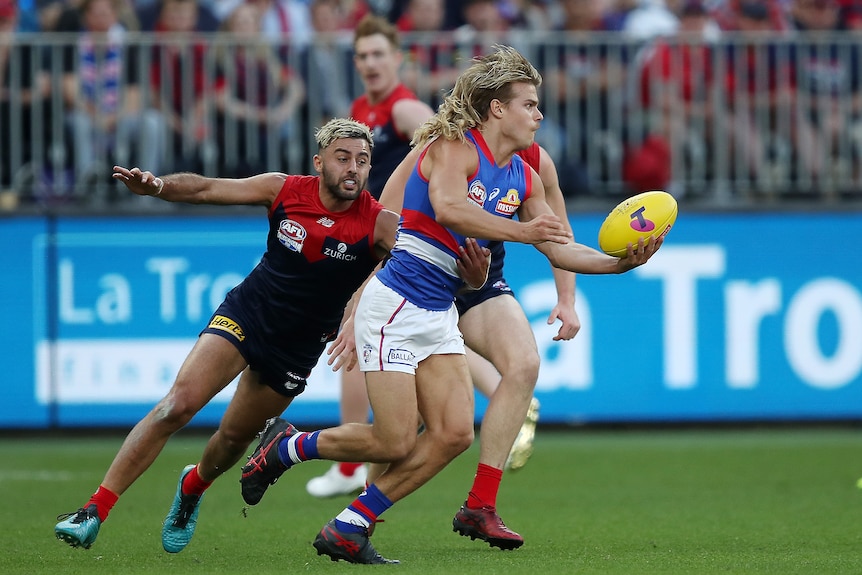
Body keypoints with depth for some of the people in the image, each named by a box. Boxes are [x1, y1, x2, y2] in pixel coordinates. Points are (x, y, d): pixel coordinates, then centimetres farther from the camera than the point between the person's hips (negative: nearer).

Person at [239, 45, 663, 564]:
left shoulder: (524, 178, 11)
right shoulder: (454, 146, -14)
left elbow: (562, 250, 12)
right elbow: (448, 207, -32)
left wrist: (621, 262, -3)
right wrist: (522, 231, -35)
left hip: (440, 315, 8)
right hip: (395, 305, -8)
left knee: (454, 433, -5)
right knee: (395, 442, -9)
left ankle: (347, 531, 3)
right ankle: (285, 447, 17)